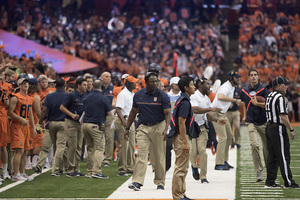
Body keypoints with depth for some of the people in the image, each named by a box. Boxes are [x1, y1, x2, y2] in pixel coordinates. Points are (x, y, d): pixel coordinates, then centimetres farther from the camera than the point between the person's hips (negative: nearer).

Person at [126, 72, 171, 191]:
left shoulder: (162, 96, -5)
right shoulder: (138, 95, 5)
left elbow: (167, 114, -11)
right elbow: (133, 112, 15)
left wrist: (166, 129, -26)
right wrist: (127, 128, 12)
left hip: (158, 127, -2)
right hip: (143, 127, 2)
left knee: (159, 156, 4)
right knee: (141, 155, -9)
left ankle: (160, 182, 14)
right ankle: (137, 182, -15)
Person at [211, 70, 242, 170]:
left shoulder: (232, 87, 11)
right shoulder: (226, 87, -22)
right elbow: (220, 97, -44)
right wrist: (235, 100, -42)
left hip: (223, 113, 11)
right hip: (216, 113, -11)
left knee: (229, 135, 13)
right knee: (223, 137, -15)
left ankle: (224, 161, 19)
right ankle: (219, 164, -14)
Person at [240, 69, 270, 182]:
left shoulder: (264, 90, -2)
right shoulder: (244, 91, 10)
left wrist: (256, 103, -15)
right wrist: (245, 115, 26)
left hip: (264, 122, -1)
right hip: (251, 122, 1)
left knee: (266, 146, 7)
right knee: (254, 144, -18)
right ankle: (259, 172, -16)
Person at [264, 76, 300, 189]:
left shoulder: (269, 96, 14)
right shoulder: (280, 97, -14)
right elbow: (283, 116, -20)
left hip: (269, 127, 9)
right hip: (278, 128, -9)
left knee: (272, 156, 11)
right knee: (284, 156, -5)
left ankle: (270, 182, 11)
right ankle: (288, 182, -2)